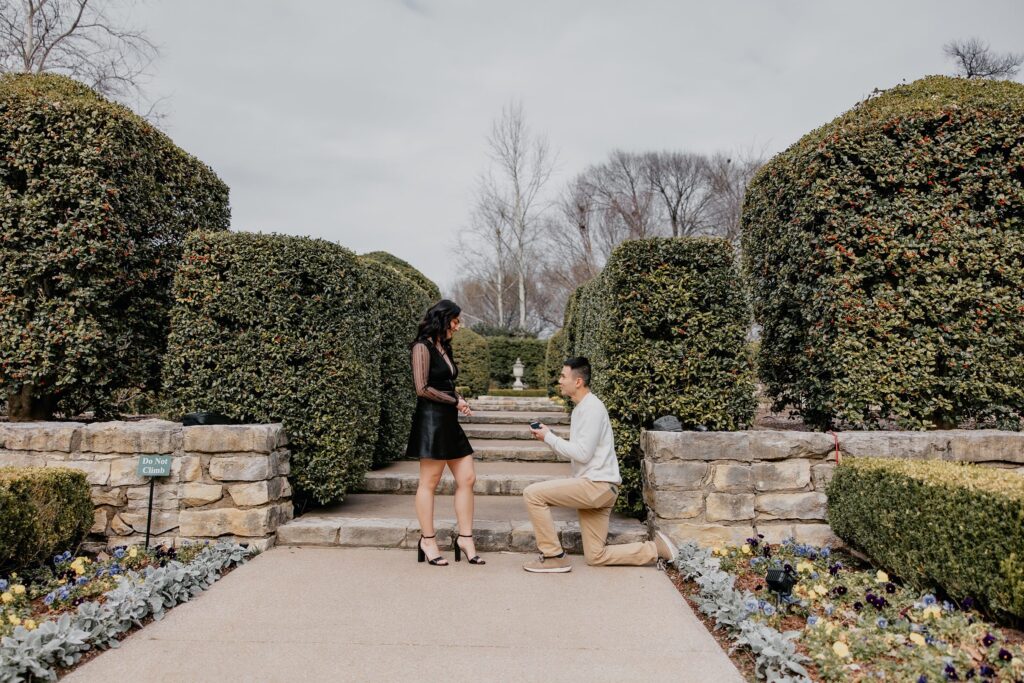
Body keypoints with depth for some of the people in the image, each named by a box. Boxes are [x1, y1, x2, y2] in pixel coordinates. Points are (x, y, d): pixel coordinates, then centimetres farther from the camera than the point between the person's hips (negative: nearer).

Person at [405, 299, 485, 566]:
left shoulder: (444, 347, 18)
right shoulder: (423, 347, -7)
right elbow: (422, 388, -14)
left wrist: (460, 401, 1)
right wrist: (455, 401, -6)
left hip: (449, 421, 9)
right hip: (431, 419, -9)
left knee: (467, 479, 5)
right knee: (429, 483, 0)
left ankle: (465, 538, 11)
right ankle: (428, 541, 9)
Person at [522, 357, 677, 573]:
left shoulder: (591, 408, -14)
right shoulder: (581, 407, 17)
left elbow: (582, 453, -20)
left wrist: (549, 437, -12)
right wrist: (550, 436, 5)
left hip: (597, 485, -10)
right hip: (595, 488, 10)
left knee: (533, 493, -15)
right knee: (596, 556, 11)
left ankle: (554, 557, -7)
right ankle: (655, 548, 15)